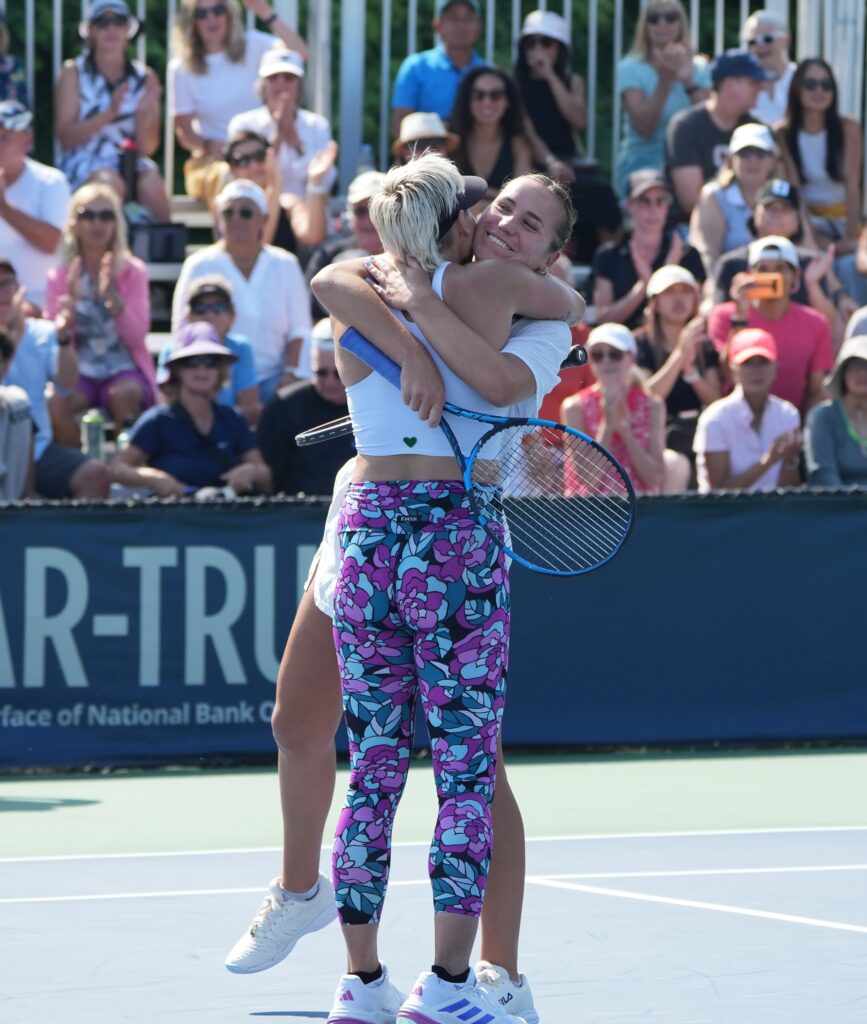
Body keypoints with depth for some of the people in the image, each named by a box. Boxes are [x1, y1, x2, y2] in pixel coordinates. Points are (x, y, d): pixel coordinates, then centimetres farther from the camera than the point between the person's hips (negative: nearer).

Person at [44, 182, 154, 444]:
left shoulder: (133, 272, 4)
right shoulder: (60, 277, 7)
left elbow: (136, 337, -7)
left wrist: (113, 296, -22)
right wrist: (70, 299, -16)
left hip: (123, 369, 0)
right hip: (79, 373, 1)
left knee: (123, 394, -36)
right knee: (55, 402, -33)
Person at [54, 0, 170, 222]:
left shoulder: (144, 77, 8)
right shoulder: (74, 72, 1)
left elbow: (148, 147, 5)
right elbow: (65, 137, -8)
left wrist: (142, 116, -17)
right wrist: (108, 114, -20)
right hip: (84, 164, -2)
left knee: (151, 181, -30)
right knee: (112, 183, -34)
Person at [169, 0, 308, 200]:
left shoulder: (252, 46, 7)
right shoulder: (180, 69, 4)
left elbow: (300, 55, -10)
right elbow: (184, 131, 1)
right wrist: (210, 146, -22)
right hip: (212, 159, -1)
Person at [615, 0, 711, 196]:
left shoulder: (699, 68, 9)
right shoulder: (630, 68, 0)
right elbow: (644, 128, -13)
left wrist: (688, 82, -17)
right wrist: (664, 82, -22)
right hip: (642, 160, -3)